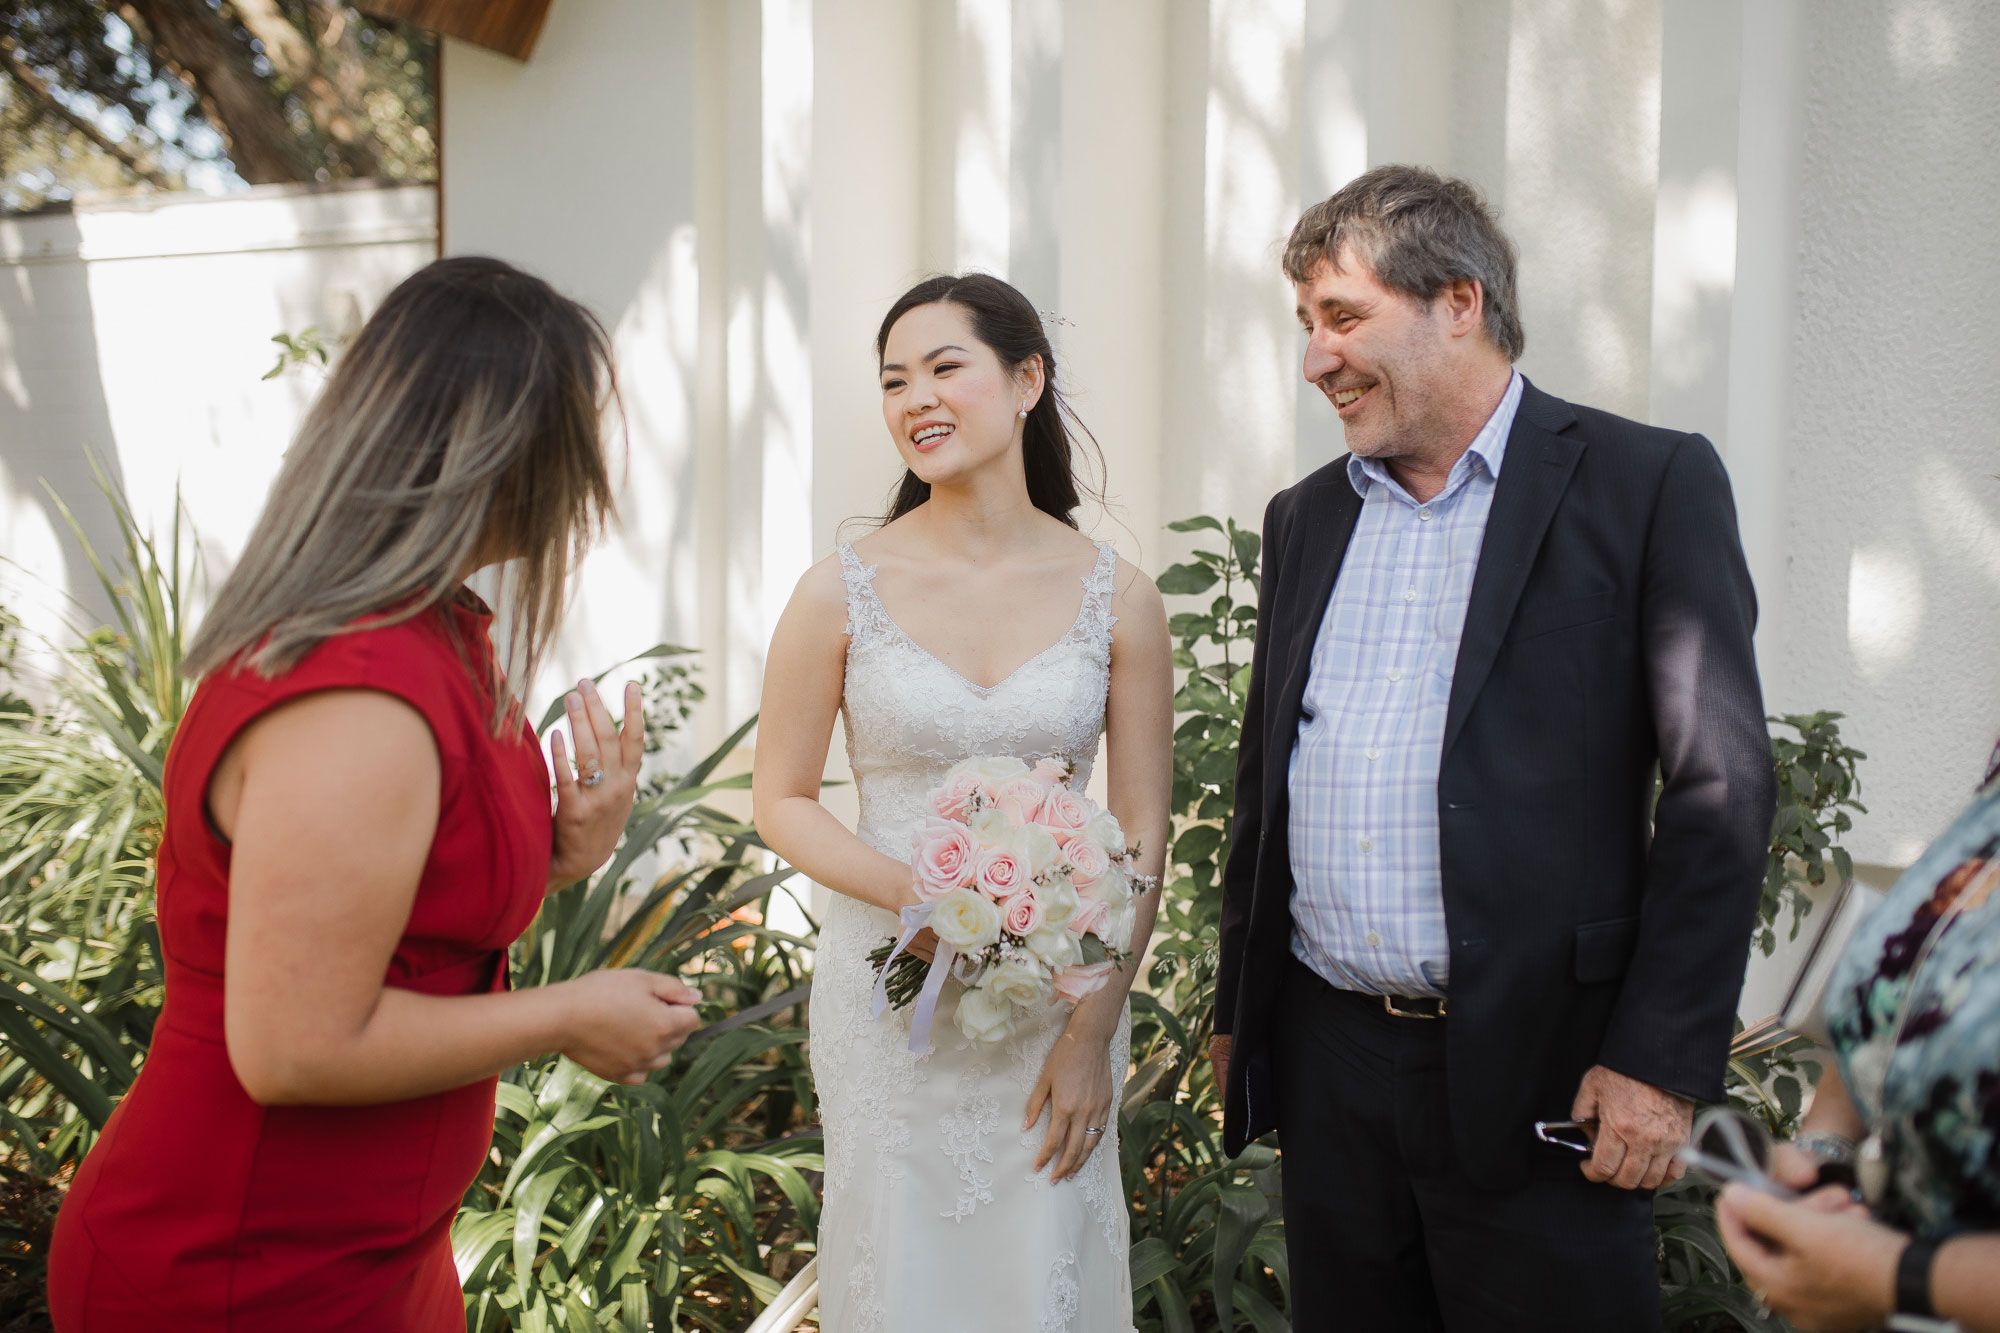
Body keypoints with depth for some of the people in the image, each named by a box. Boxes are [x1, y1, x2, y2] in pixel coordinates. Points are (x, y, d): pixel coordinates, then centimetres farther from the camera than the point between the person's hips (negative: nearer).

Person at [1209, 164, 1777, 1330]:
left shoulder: (1649, 483, -4)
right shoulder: (1307, 519, 12)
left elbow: (1720, 785, -9)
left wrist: (1665, 1060, -13)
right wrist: (1237, 1011, 16)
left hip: (1536, 1075, -5)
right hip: (1326, 1066, 5)